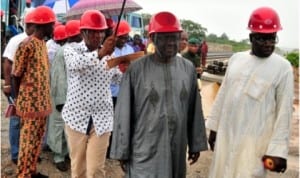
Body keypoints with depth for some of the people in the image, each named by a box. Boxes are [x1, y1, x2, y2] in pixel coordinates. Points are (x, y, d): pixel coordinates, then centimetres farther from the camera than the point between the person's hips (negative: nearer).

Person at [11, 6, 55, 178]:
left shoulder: (43, 43, 10)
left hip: (42, 101, 8)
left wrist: (45, 98, 13)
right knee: (28, 140, 3)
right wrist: (19, 101, 0)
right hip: (30, 102, -8)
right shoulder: (27, 45, -17)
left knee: (37, 138, 17)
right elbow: (16, 75, -11)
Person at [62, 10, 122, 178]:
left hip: (102, 118, 1)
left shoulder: (109, 54, 6)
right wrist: (100, 53, -47)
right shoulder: (71, 50, -4)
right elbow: (76, 62, -28)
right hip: (76, 116, -1)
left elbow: (120, 78, 10)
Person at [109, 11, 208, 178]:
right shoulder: (136, 70, -11)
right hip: (145, 152, -3)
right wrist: (122, 151, -3)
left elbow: (195, 110, 7)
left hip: (177, 150, 4)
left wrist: (196, 144, 10)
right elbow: (123, 113, -6)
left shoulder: (188, 68, 0)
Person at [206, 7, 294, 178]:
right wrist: (214, 127, 10)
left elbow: (284, 110, -9)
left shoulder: (283, 67, -8)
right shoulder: (236, 59, 5)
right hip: (226, 135, 4)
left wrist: (278, 149, -12)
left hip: (254, 141, -4)